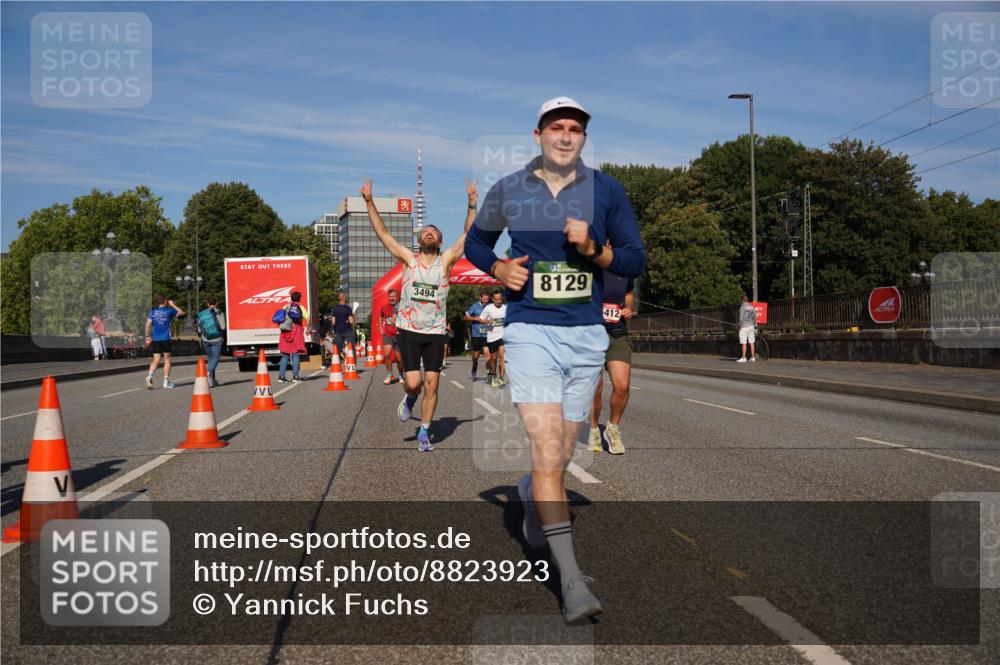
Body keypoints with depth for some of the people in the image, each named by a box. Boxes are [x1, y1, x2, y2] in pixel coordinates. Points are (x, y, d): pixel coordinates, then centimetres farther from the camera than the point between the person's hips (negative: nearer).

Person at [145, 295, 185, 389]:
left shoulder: (152, 311, 4)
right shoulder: (169, 311, -3)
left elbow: (148, 325, 1)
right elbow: (181, 312, 11)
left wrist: (148, 337, 8)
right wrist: (172, 305, 17)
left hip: (155, 339, 3)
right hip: (166, 339, -3)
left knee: (156, 360, 5)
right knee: (167, 360, 8)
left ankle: (149, 376, -19)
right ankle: (166, 382, 10)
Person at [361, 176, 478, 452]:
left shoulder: (446, 261, 3)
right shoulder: (408, 259, 4)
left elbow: (469, 234, -3)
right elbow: (382, 232, 2)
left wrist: (472, 204, -11)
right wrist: (369, 201, -3)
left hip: (435, 333, 1)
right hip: (408, 330, -1)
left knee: (431, 385, -1)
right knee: (413, 383, -10)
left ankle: (424, 431, 15)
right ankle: (409, 398, 27)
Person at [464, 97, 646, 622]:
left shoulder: (606, 191, 5)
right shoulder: (507, 191, 4)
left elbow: (636, 261, 6)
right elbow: (475, 242, 19)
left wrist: (594, 250, -12)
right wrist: (498, 268, -1)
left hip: (586, 335, 2)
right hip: (530, 332, -2)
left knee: (559, 457, 12)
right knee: (548, 452, -15)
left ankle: (530, 497, 48)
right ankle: (572, 583, -12)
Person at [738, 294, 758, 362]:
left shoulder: (742, 307, -10)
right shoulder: (751, 306, 9)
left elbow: (741, 318, -14)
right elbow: (755, 317, 11)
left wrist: (740, 326, -5)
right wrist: (755, 326, 19)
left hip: (744, 326, -6)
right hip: (751, 326, 7)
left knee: (744, 343, -4)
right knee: (751, 342, 8)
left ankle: (743, 358, -5)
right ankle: (753, 357, 9)